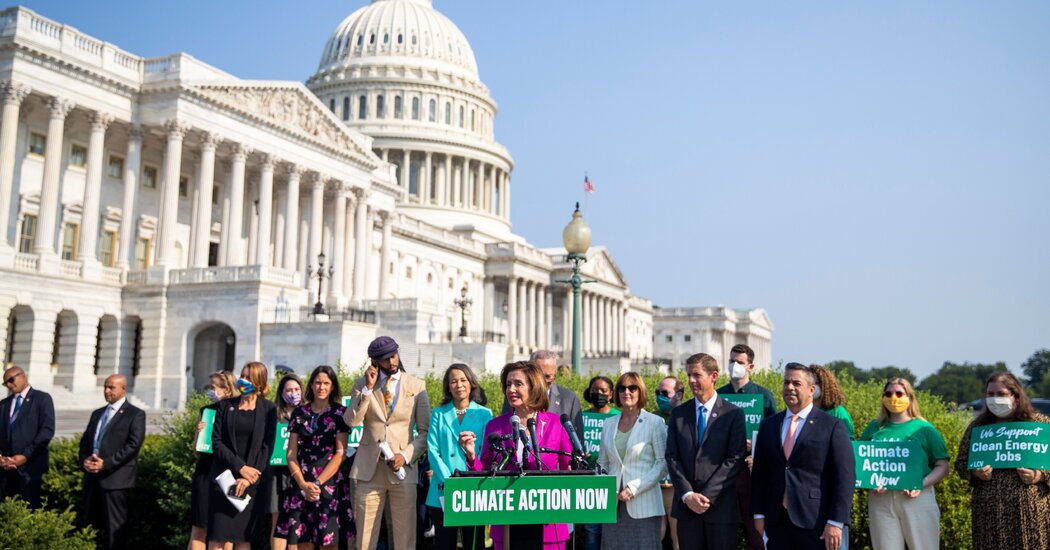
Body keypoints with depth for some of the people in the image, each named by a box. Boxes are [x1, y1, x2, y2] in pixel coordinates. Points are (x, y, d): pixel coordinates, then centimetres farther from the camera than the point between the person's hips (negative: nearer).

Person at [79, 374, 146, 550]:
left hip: (115, 478, -7)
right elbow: (85, 440, 19)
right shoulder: (97, 413, 20)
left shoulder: (135, 414, -2)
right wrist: (84, 460, -3)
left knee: (114, 527, -3)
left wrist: (106, 464, -17)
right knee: (90, 524, 9)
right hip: (92, 477, 7)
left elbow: (133, 444, -12)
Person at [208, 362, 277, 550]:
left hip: (253, 482, -1)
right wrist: (240, 467, -11)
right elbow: (216, 442, 1)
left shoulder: (268, 409, 4)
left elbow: (267, 447, -1)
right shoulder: (225, 405, 7)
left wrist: (247, 478, -11)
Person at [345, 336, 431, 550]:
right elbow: (352, 421, -6)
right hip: (369, 468, 1)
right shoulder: (362, 384, 8)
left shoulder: (417, 386, 5)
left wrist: (406, 455, -9)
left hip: (402, 469, 0)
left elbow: (425, 431, 5)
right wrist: (368, 388, -12)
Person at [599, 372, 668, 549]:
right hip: (614, 505, 4)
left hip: (643, 506, -4)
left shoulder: (655, 422, -1)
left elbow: (663, 464, -6)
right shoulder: (609, 424, 12)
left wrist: (634, 488, -13)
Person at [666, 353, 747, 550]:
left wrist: (707, 496, -13)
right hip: (686, 505, 3)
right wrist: (687, 495, -8)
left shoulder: (733, 414, -1)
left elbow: (735, 459, -7)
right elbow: (672, 457, 4)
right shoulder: (678, 413, 9)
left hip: (720, 506, -3)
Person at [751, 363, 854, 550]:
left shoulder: (832, 427, -2)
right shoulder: (768, 425, 12)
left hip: (815, 524, -4)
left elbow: (844, 478, -6)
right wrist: (759, 515, 6)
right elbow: (759, 474, 13)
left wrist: (835, 523, -12)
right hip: (776, 522, 4)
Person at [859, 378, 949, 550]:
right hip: (880, 499, 2)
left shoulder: (924, 428, 5)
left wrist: (921, 485, -15)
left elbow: (942, 466, 2)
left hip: (917, 498, -2)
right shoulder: (875, 427, 11)